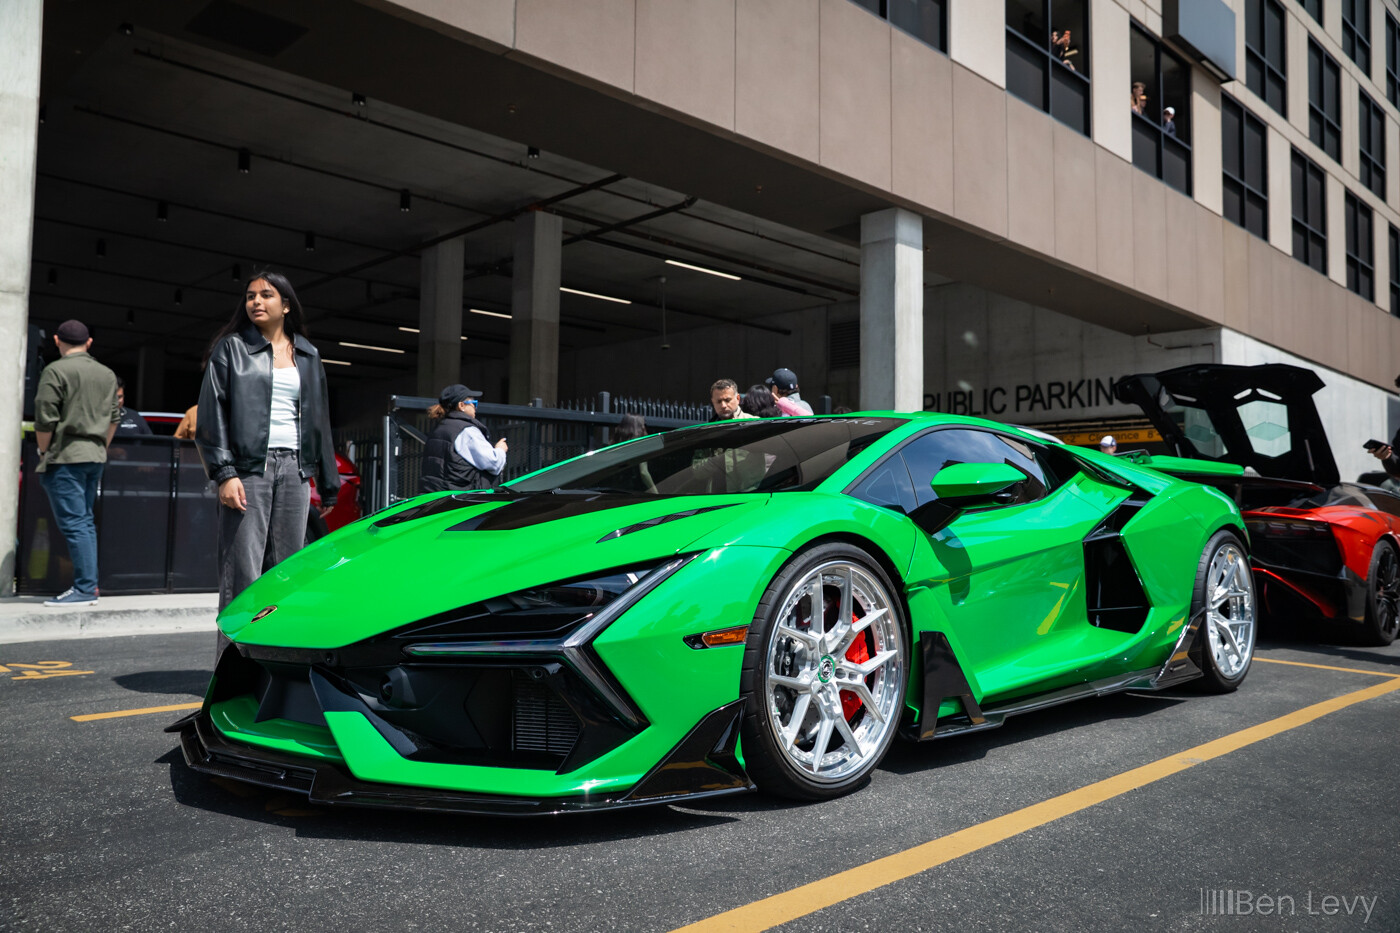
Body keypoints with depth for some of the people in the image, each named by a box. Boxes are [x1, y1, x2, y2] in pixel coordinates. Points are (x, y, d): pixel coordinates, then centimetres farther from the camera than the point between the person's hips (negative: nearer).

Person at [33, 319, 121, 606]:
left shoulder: (55, 371, -8)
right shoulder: (108, 374, 13)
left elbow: (45, 420, -12)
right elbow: (114, 418, 17)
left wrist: (44, 453, 2)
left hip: (65, 456, -7)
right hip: (95, 457, 7)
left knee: (73, 523, -6)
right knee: (85, 521, 12)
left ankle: (84, 589, -8)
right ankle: (89, 583, 12)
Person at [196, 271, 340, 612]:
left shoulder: (308, 356, 17)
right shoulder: (231, 347, 7)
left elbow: (319, 421, 18)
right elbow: (213, 414, -1)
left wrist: (328, 485, 15)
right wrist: (224, 474, -13)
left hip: (295, 469, 4)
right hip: (248, 468, -3)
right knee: (242, 573, -8)